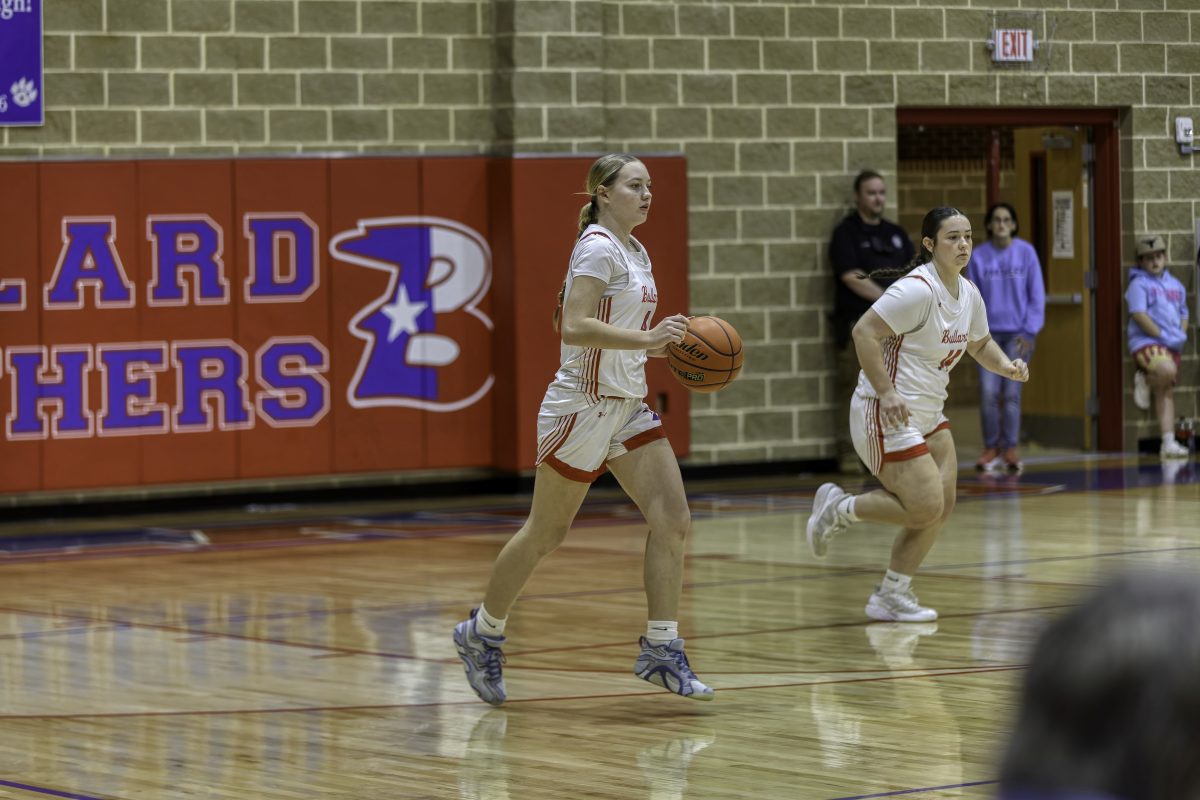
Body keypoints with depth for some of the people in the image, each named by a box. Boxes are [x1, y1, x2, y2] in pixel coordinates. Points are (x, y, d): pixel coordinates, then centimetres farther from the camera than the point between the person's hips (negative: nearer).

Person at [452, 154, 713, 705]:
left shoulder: (635, 253, 14)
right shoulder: (598, 247, -14)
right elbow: (575, 328, -25)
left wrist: (665, 346, 10)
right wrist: (645, 340, -31)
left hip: (626, 408, 8)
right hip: (583, 406, -8)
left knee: (672, 519, -5)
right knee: (545, 534, 3)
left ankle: (661, 650, -2)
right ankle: (482, 634, 21)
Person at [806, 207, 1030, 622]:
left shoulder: (968, 294, 9)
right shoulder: (918, 289, -20)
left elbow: (979, 343, 26)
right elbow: (864, 331, -23)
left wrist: (1006, 366, 5)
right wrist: (886, 392, -28)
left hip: (928, 416, 9)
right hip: (887, 416, -9)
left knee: (943, 503, 5)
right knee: (925, 508, -12)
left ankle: (891, 596, 15)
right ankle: (838, 508, 8)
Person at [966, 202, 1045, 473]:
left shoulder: (1026, 252, 0)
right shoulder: (978, 256, 3)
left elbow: (1037, 295, 2)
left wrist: (1029, 331, -4)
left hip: (1018, 334, -1)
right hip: (989, 334, 1)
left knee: (1011, 392, -5)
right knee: (988, 392, -6)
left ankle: (1009, 448, 7)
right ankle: (991, 448, 8)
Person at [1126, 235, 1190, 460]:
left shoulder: (1175, 285, 18)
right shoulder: (1139, 284, -3)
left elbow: (1183, 313, 26)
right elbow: (1138, 314, -14)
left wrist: (1181, 336, 7)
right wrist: (1163, 336, -16)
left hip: (1171, 347, 7)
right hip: (1146, 342, -7)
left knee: (1166, 393, 4)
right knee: (1167, 371, -34)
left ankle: (1168, 443, 3)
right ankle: (1144, 380, -2)